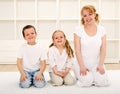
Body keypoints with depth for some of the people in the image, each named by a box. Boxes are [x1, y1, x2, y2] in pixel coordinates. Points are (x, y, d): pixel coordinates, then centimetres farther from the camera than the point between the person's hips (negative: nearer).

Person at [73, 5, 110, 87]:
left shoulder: (101, 29, 1)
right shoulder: (79, 30, -6)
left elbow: (103, 50, 1)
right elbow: (77, 50, -8)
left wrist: (100, 65, -8)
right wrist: (82, 66, -13)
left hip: (96, 64, 2)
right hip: (82, 63, -2)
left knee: (103, 82, -18)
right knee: (87, 82, -23)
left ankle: (94, 76, 16)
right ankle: (80, 75, 12)